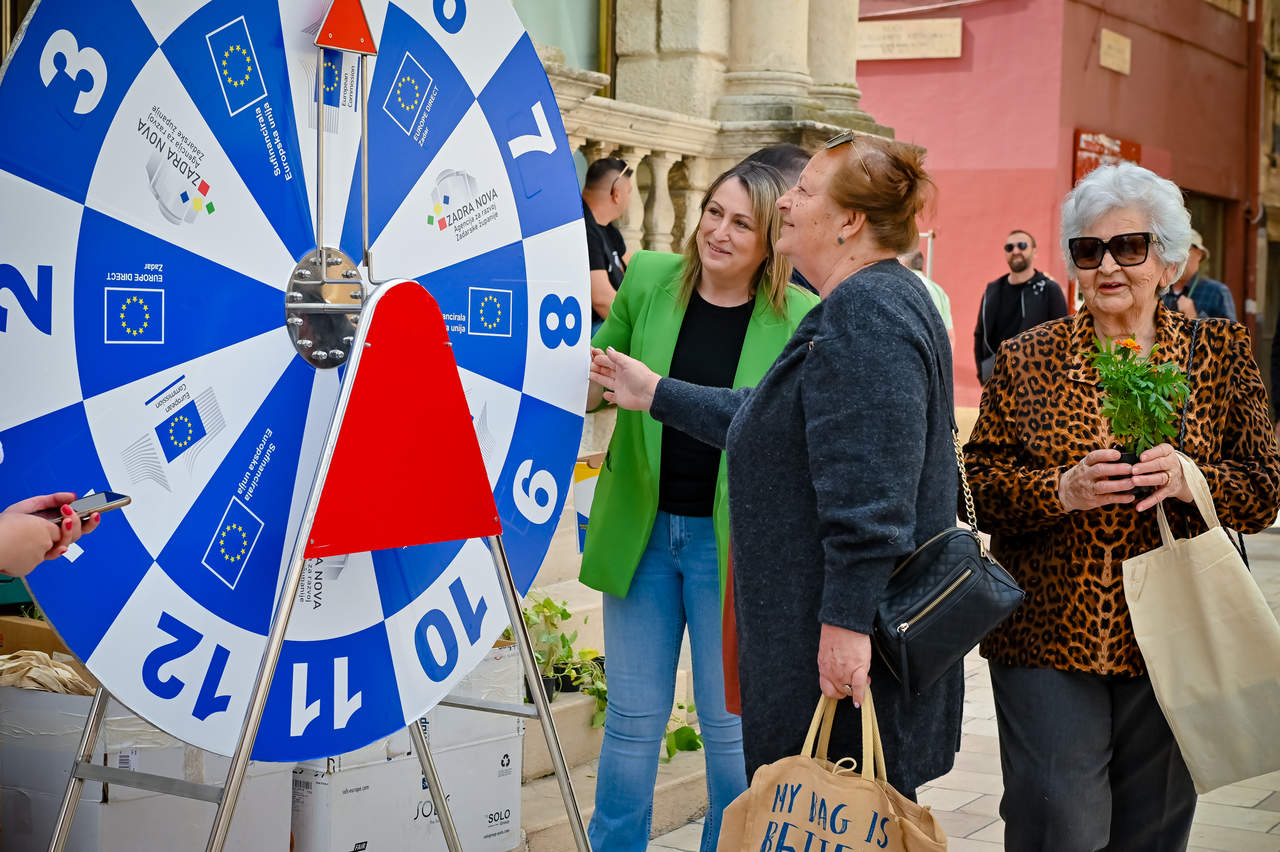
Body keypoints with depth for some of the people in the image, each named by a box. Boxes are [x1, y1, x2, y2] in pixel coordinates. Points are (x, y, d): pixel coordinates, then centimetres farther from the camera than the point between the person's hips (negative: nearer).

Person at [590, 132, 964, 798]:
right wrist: (657, 395, 28)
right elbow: (765, 420, 26)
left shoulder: (867, 310, -19)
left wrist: (848, 620, -28)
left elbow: (871, 486, -27)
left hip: (848, 642, -11)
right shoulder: (864, 303, 17)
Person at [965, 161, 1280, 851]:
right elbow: (979, 486, 0)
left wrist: (1189, 479, -16)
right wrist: (1061, 490, -18)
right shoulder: (1027, 359, 4)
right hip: (1047, 638, -1)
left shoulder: (1219, 354, 6)